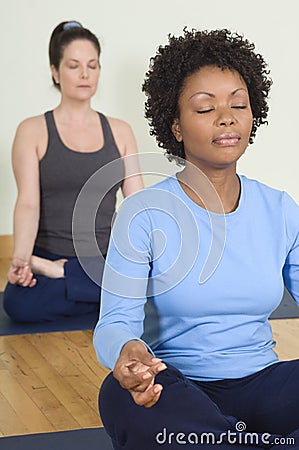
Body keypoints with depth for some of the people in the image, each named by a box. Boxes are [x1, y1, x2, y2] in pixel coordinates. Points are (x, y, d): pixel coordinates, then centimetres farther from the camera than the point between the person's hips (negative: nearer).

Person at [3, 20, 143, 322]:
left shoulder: (119, 132, 12)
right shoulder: (33, 131, 3)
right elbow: (28, 202, -10)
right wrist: (21, 259, -28)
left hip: (105, 260, 3)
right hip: (46, 256, -2)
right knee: (21, 303, -36)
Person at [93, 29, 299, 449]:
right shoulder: (144, 215, -4)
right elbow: (115, 323, -10)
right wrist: (127, 351, -36)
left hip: (261, 382, 2)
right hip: (176, 386, -1)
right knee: (123, 394, -37)